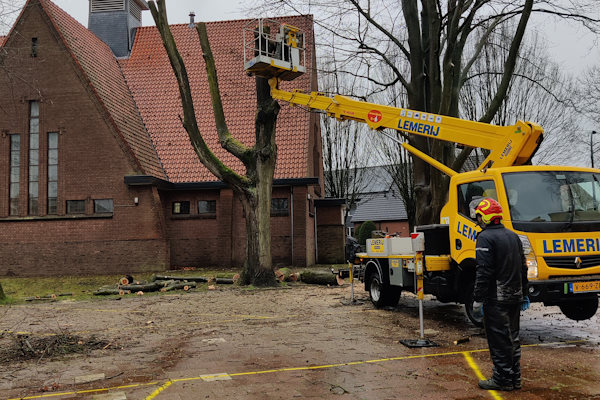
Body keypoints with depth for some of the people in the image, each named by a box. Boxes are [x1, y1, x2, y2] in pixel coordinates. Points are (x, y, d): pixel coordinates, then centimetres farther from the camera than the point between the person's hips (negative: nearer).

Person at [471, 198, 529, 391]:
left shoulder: (485, 238, -13)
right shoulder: (513, 236, 13)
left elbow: (483, 272, -20)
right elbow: (523, 268, 17)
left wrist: (478, 299, -17)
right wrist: (524, 294, 23)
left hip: (496, 299, -8)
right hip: (514, 296, 9)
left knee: (498, 340, 0)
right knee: (512, 337, 16)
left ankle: (502, 379, 6)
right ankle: (515, 378, 24)